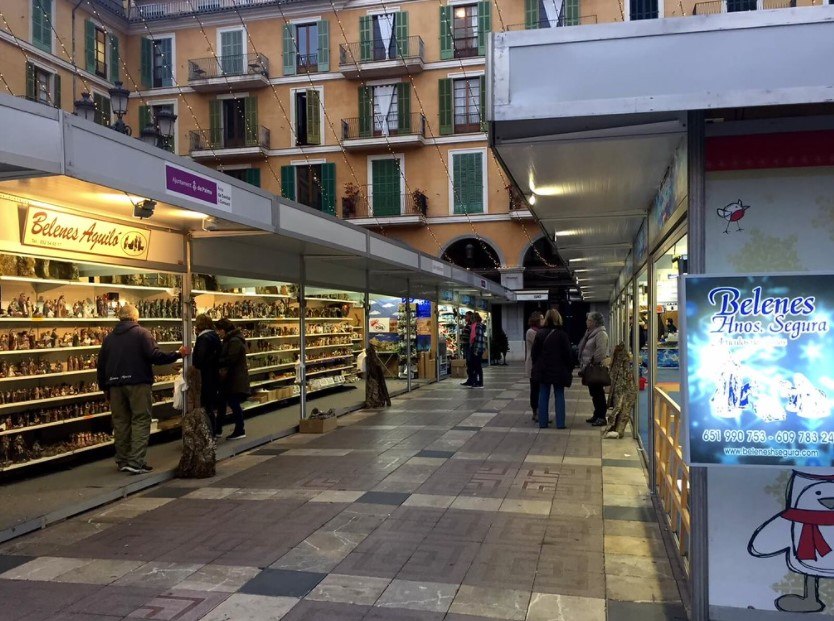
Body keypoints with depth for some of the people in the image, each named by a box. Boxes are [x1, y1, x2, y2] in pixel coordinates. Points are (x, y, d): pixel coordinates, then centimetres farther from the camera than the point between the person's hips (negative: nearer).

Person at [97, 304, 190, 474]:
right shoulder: (142, 333, -4)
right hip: (138, 383, -5)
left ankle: (122, 461, 19)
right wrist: (178, 354, -5)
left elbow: (101, 366, 15)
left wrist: (105, 387, 25)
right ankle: (136, 462, -8)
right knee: (141, 421, -1)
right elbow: (155, 356, -15)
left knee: (121, 422, 12)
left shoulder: (109, 338, 13)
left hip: (116, 385, 5)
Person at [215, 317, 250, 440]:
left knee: (234, 403, -2)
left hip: (236, 379, -10)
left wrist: (215, 364, -21)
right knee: (222, 402, 14)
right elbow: (224, 356, 13)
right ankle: (218, 429, 23)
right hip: (230, 377, 10)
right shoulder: (229, 340, 14)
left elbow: (230, 359, -25)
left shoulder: (235, 341, -18)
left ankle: (240, 431, 8)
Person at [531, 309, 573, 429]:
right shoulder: (562, 334, -10)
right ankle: (560, 423, 4)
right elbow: (567, 354, -8)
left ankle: (542, 422, 10)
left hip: (542, 370, 3)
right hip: (558, 370, -3)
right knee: (559, 396, 5)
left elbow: (534, 353, 4)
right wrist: (570, 369, 1)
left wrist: (536, 367, 14)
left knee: (543, 396, 8)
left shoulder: (539, 334, 0)